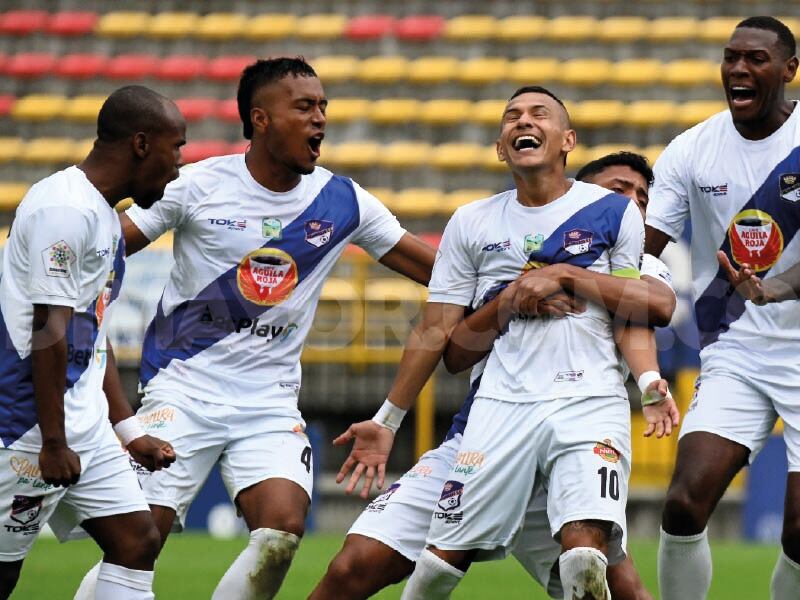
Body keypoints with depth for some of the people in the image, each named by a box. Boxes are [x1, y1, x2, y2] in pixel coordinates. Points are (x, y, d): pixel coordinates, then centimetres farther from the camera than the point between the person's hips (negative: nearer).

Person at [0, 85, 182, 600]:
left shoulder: (105, 215, 16)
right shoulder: (65, 209, -16)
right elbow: (49, 331, -19)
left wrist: (129, 430, 23)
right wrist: (53, 442, -19)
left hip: (84, 422, 10)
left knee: (137, 539, 4)